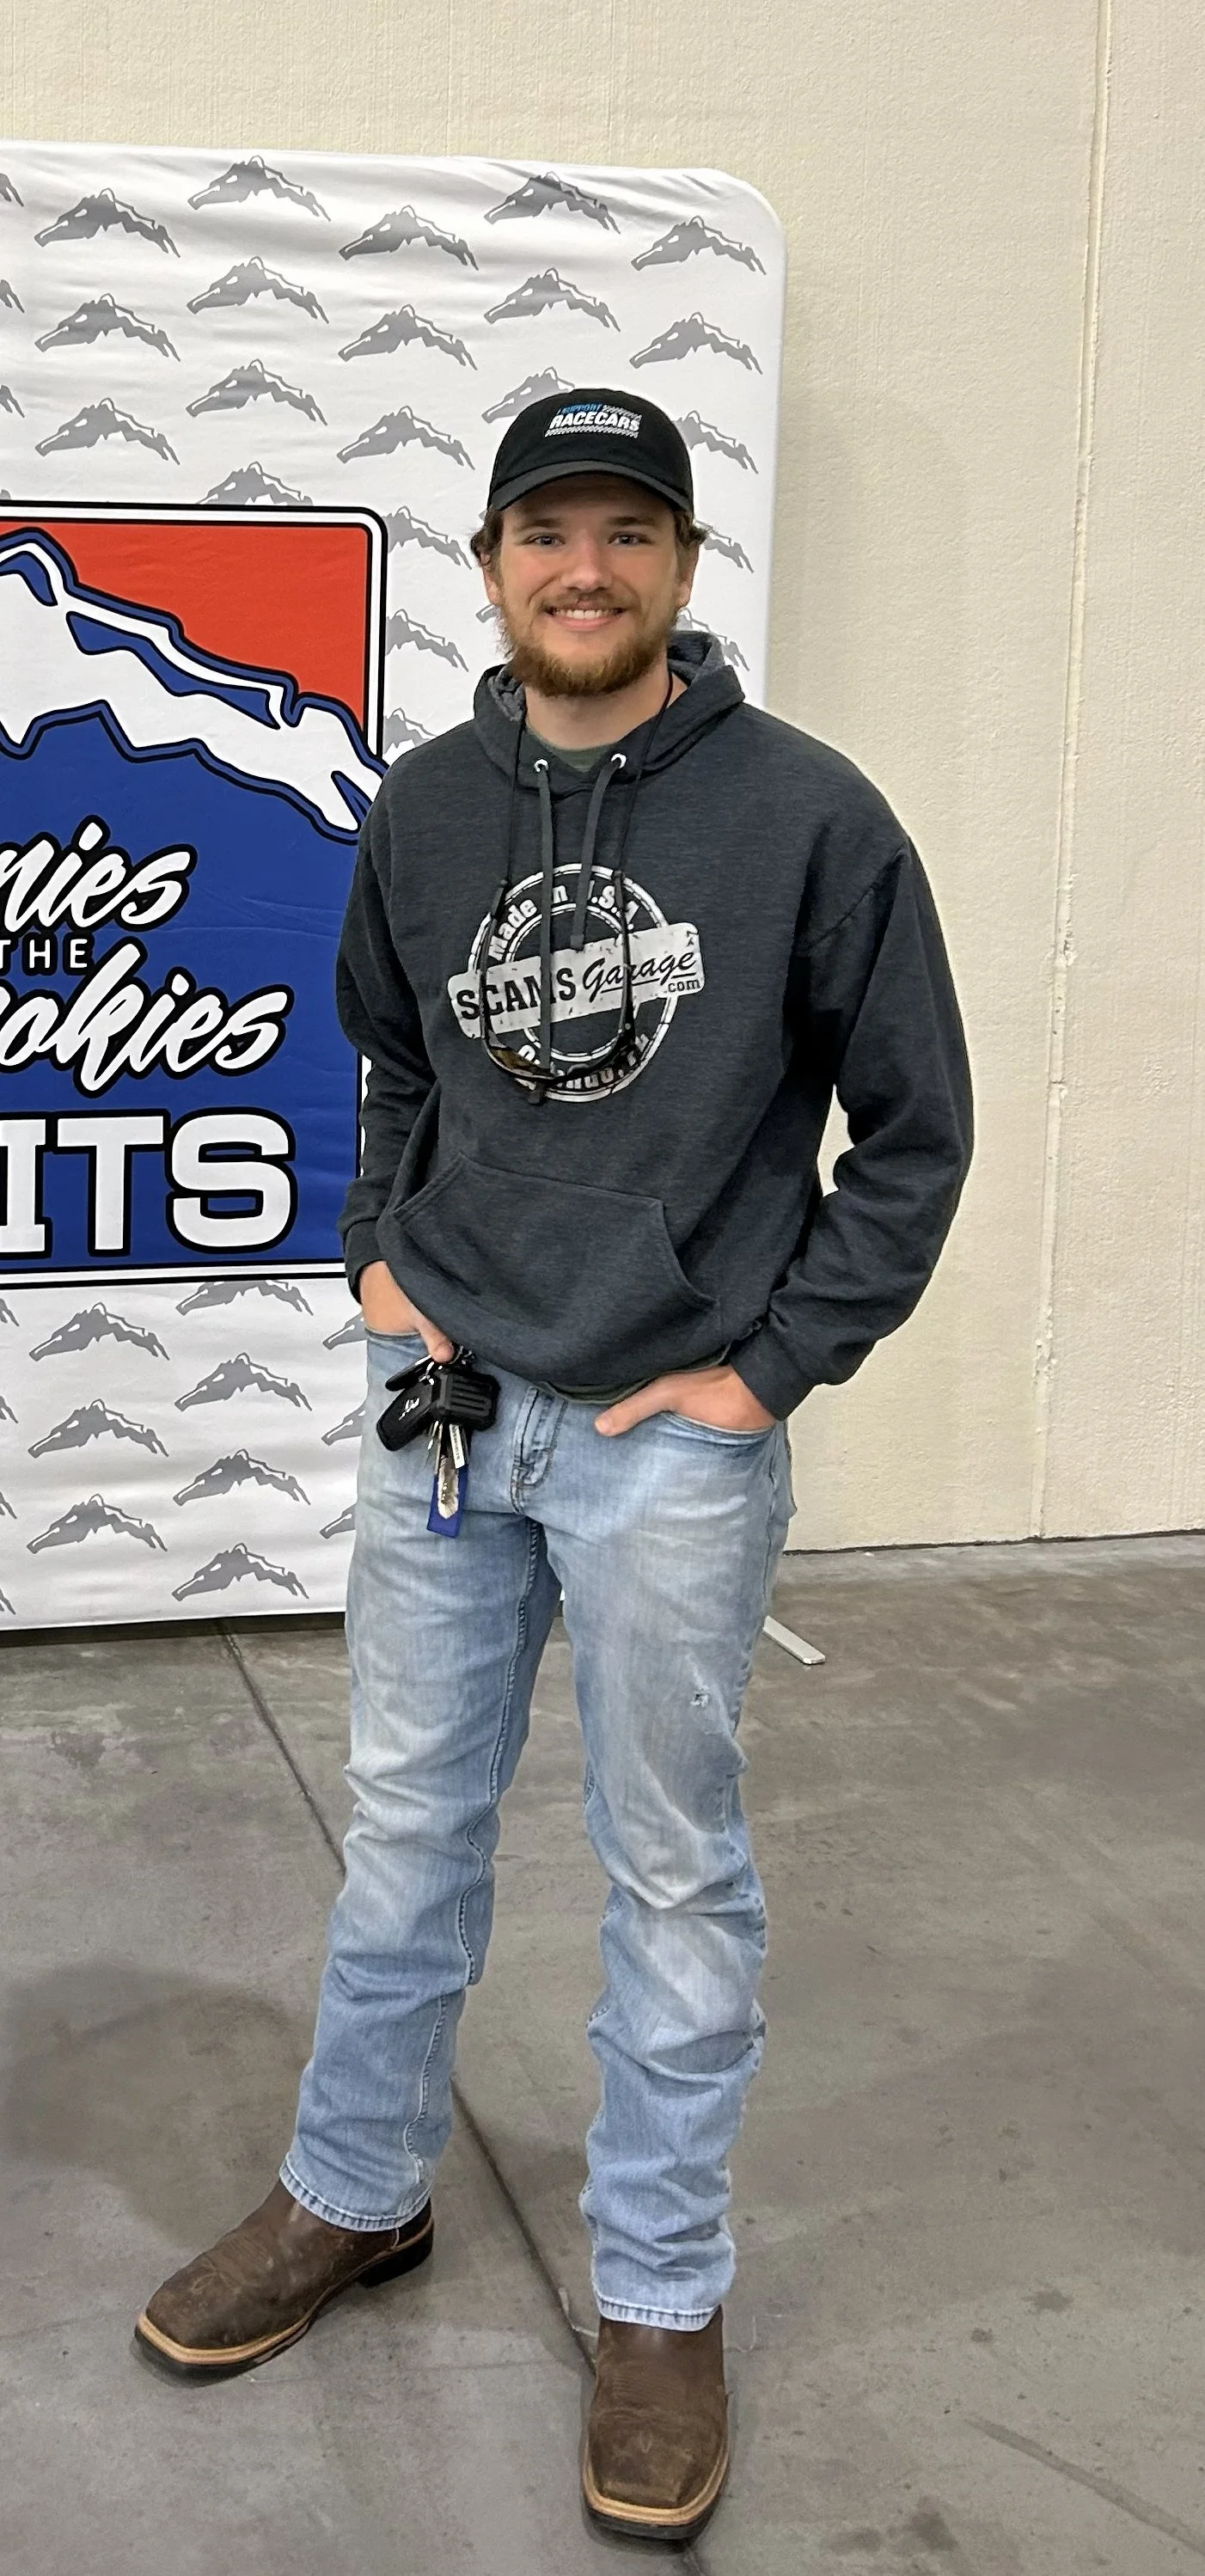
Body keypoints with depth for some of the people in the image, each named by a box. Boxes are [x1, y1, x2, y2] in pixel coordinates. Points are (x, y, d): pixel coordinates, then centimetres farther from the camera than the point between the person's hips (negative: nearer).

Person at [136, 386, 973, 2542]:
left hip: (671, 1436, -4)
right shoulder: (424, 807, 4)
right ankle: (356, 2196, 36)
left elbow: (915, 1129, -4)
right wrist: (380, 1250, 8)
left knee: (672, 1872, 7)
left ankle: (661, 2297, 24)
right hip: (442, 1397, 4)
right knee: (405, 1825, 16)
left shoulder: (805, 810, -10)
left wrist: (770, 1365, -8)